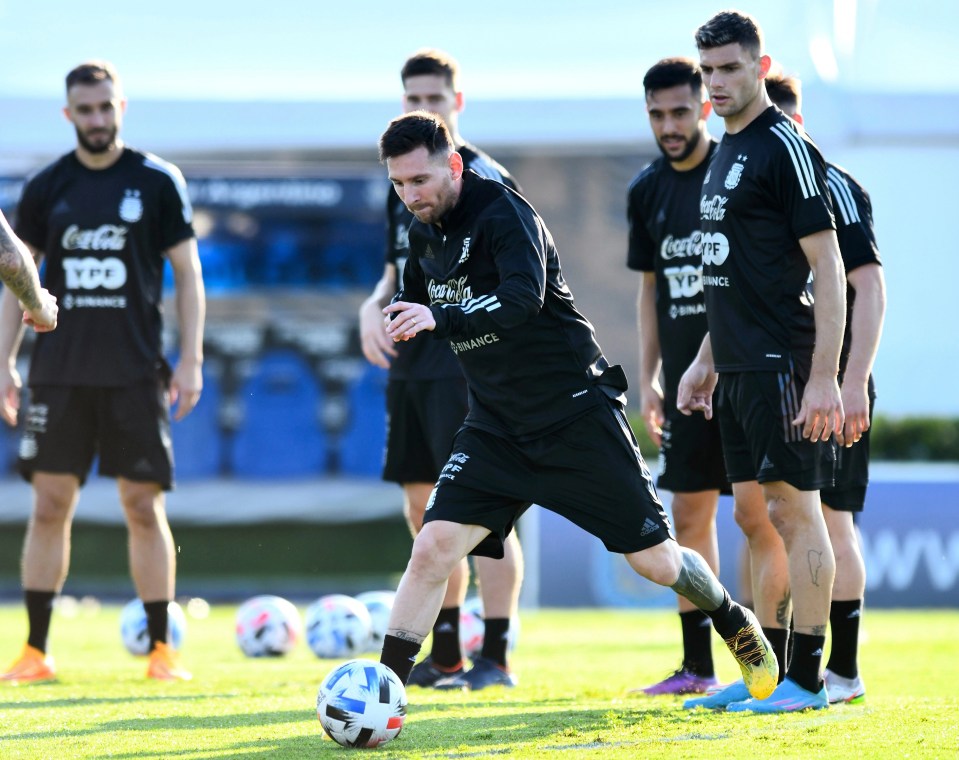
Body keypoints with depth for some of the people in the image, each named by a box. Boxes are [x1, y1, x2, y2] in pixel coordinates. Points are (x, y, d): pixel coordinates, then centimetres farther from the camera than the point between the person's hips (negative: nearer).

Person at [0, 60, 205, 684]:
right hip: (60, 369, 2)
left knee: (145, 507, -1)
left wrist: (191, 359, -4)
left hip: (135, 371, -2)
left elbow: (188, 275, 3)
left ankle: (162, 650, 6)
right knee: (50, 506, 0)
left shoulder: (157, 182, 1)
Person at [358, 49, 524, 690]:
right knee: (425, 509, 10)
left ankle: (496, 656, -8)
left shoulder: (482, 177, -7)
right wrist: (373, 308, 3)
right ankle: (446, 656, 18)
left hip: (467, 366, -8)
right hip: (411, 366, 8)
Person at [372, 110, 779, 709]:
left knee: (655, 559, 3)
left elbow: (524, 297, -36)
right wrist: (403, 318, 7)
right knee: (433, 547, -14)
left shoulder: (503, 212, -17)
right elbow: (417, 309, 26)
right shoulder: (424, 233, 4)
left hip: (577, 409, -5)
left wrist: (440, 318, -46)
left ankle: (735, 624, 31)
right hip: (496, 428, 5)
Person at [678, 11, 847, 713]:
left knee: (794, 510, -6)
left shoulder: (786, 148, -11)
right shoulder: (726, 154, 17)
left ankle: (807, 680, -3)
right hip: (739, 367, 9)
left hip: (782, 364, -9)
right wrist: (706, 362, 23)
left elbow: (827, 266, -15)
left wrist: (825, 377, -20)